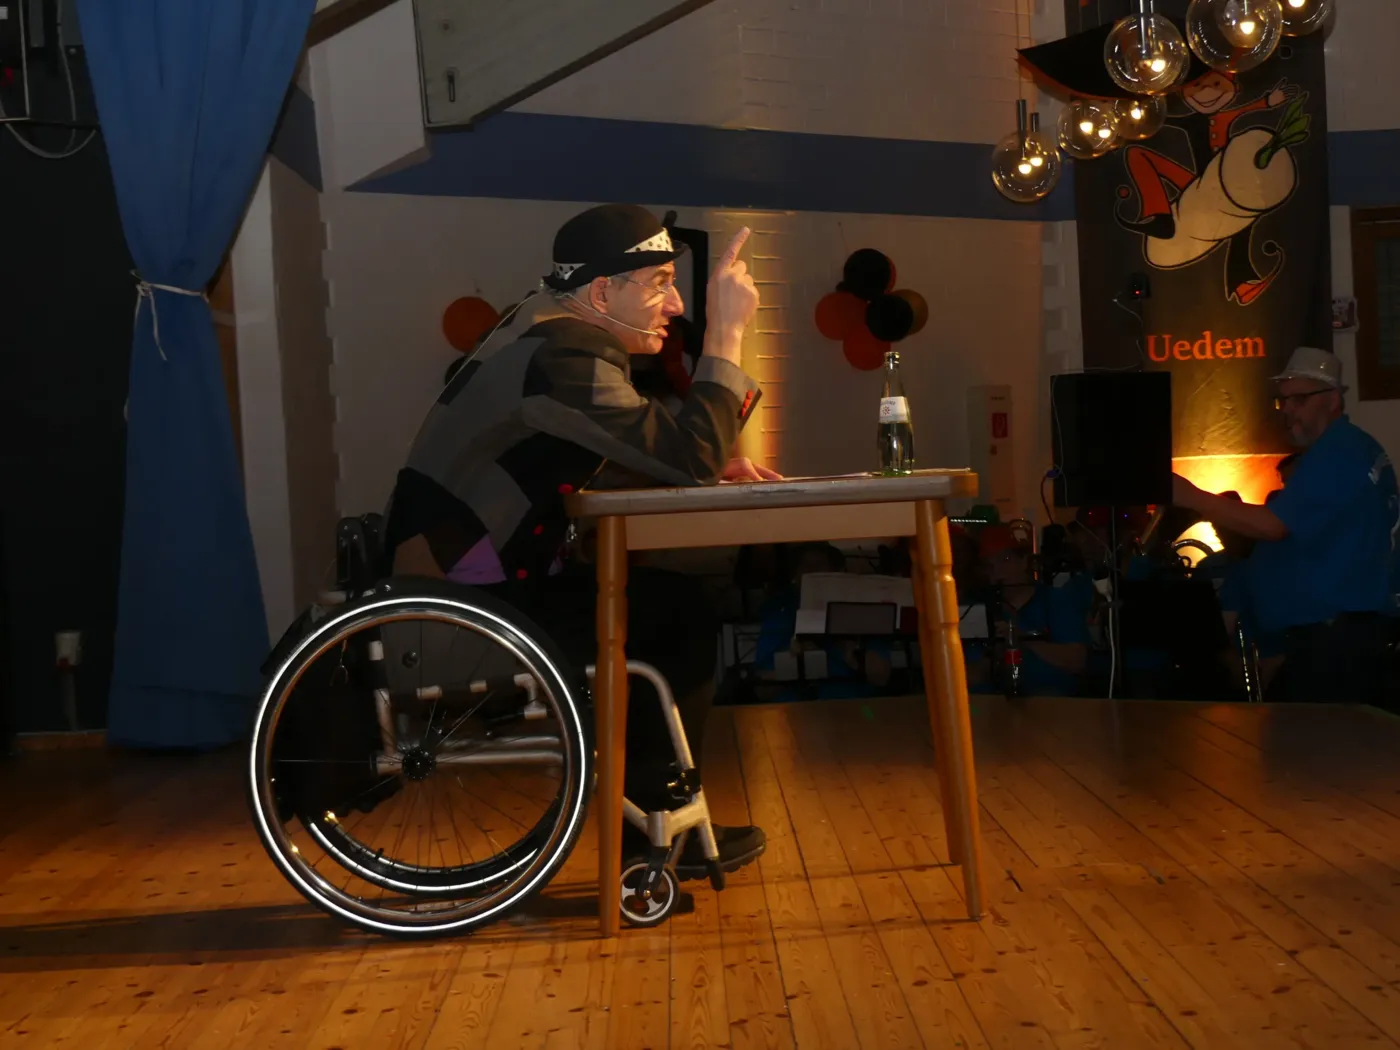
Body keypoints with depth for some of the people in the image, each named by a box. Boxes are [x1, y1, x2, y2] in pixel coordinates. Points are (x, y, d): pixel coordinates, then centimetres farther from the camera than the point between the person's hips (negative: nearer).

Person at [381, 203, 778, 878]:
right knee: (682, 621, -6)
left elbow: (637, 460, 16)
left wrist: (713, 463, 0)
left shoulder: (549, 332, 12)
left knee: (673, 606, 10)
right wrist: (725, 334, -19)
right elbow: (690, 456, -26)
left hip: (462, 577, 10)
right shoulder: (565, 357, -21)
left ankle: (649, 816, 18)